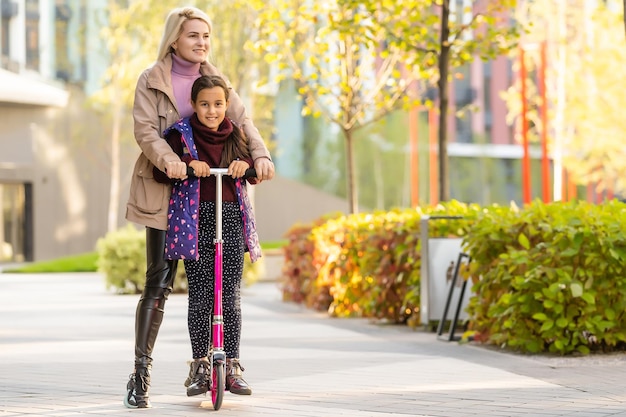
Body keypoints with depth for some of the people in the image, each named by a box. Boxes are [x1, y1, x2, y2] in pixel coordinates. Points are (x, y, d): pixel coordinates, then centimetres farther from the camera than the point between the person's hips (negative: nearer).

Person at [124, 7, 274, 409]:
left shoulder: (214, 79, 11)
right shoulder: (152, 80, 0)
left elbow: (242, 120, 1)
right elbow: (146, 130, -12)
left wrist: (261, 154, -19)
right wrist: (169, 160, -31)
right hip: (164, 191, -4)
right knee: (159, 281, -8)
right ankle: (141, 373, -4)